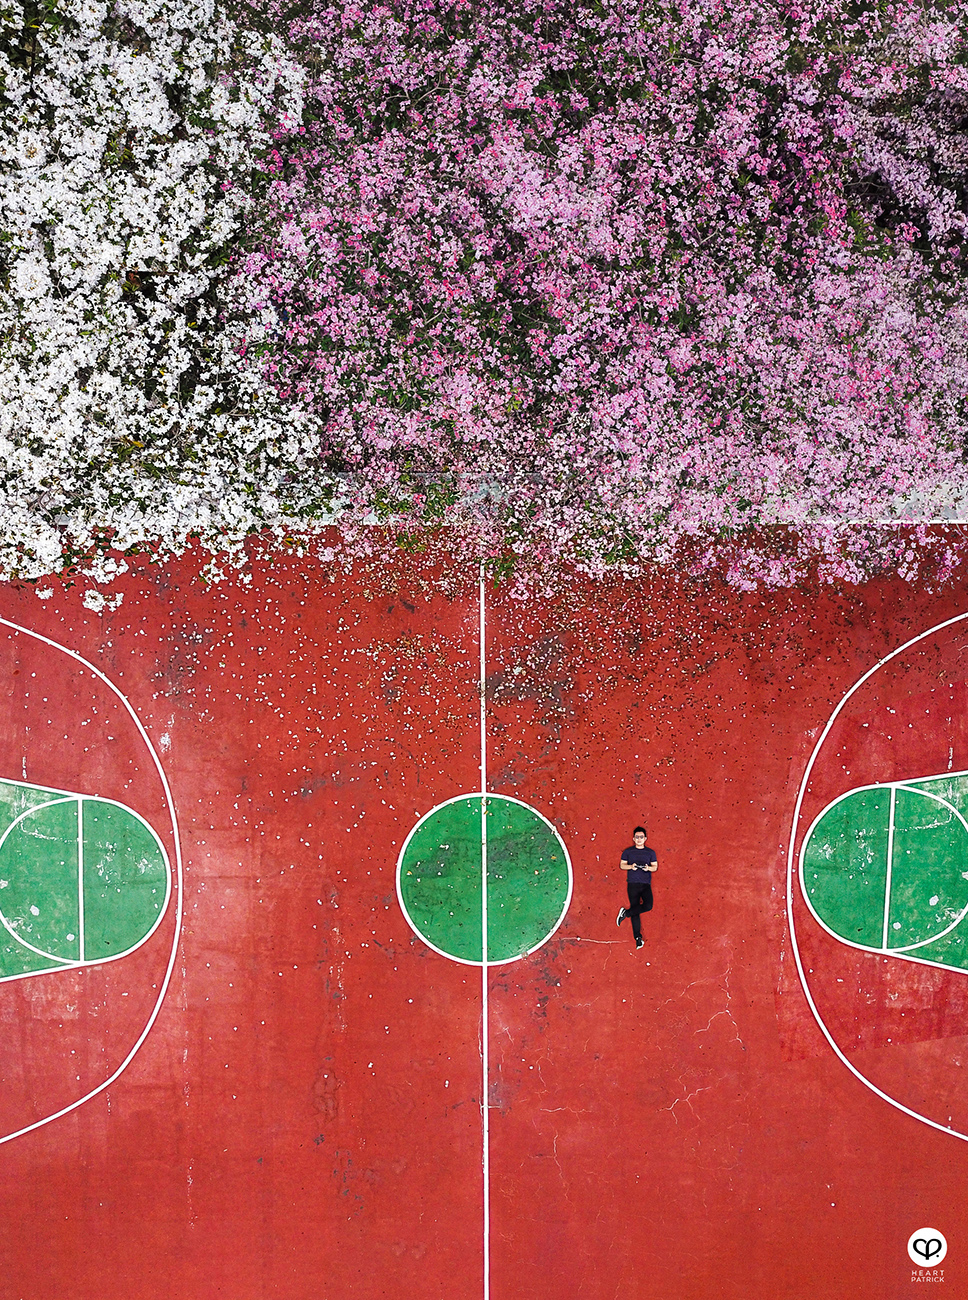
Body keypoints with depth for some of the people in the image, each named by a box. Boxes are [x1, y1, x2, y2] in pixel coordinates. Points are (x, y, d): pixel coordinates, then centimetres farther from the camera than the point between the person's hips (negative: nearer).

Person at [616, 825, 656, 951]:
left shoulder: (650, 852, 10)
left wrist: (648, 868, -9)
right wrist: (631, 866, -10)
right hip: (633, 884, -1)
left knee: (648, 906, -21)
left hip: (646, 884, 1)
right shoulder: (628, 852, 7)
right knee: (635, 910, -4)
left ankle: (625, 912, -2)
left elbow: (655, 866, 13)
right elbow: (622, 865, 9)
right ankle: (638, 937, 3)